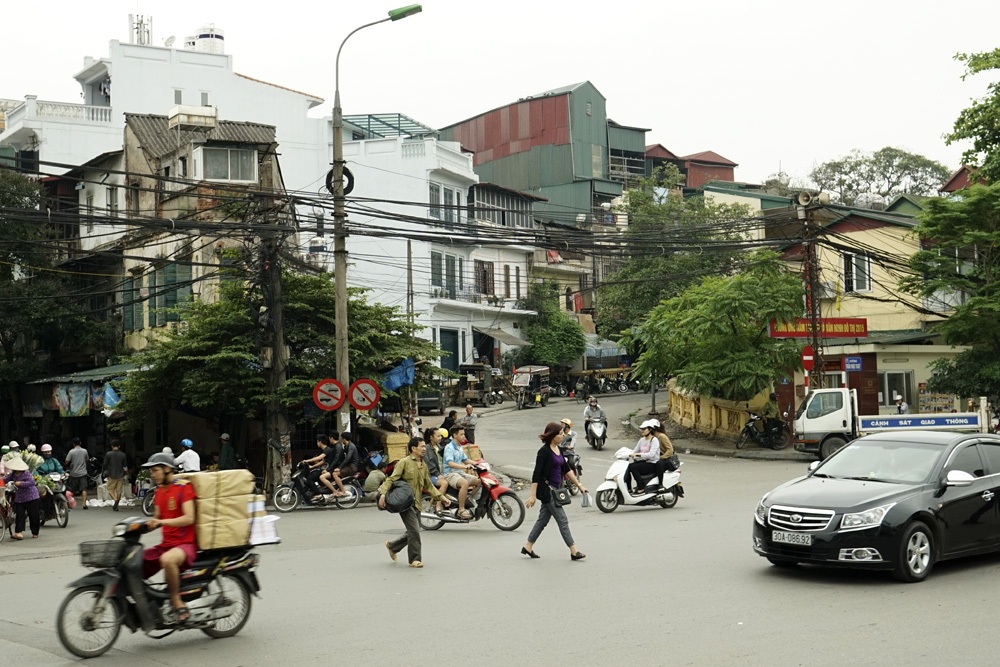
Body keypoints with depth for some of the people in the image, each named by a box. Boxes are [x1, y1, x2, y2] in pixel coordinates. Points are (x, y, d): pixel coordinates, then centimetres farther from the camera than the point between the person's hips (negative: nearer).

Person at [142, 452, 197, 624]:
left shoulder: (183, 488, -8)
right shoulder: (159, 491, 17)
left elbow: (189, 518, -19)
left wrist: (162, 521, -28)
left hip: (185, 544, -9)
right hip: (165, 544, 9)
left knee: (167, 560, -40)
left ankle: (177, 602, -24)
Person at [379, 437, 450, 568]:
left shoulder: (424, 465, 14)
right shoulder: (404, 462, -7)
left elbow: (429, 486, 20)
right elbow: (391, 479, -13)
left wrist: (441, 498, 11)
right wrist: (383, 493, -27)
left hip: (416, 503, 7)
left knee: (413, 532, 12)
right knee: (414, 530, -12)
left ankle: (392, 545, 34)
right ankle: (415, 559, 1)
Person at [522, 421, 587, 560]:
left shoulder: (558, 450, 10)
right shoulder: (544, 451, -16)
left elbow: (566, 469, 17)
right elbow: (537, 473, -18)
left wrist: (579, 485, 16)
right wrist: (533, 495, -20)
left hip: (555, 489, 9)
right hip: (546, 490, -9)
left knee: (543, 519, 13)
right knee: (562, 520, -5)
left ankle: (528, 546, 22)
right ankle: (573, 551, -1)